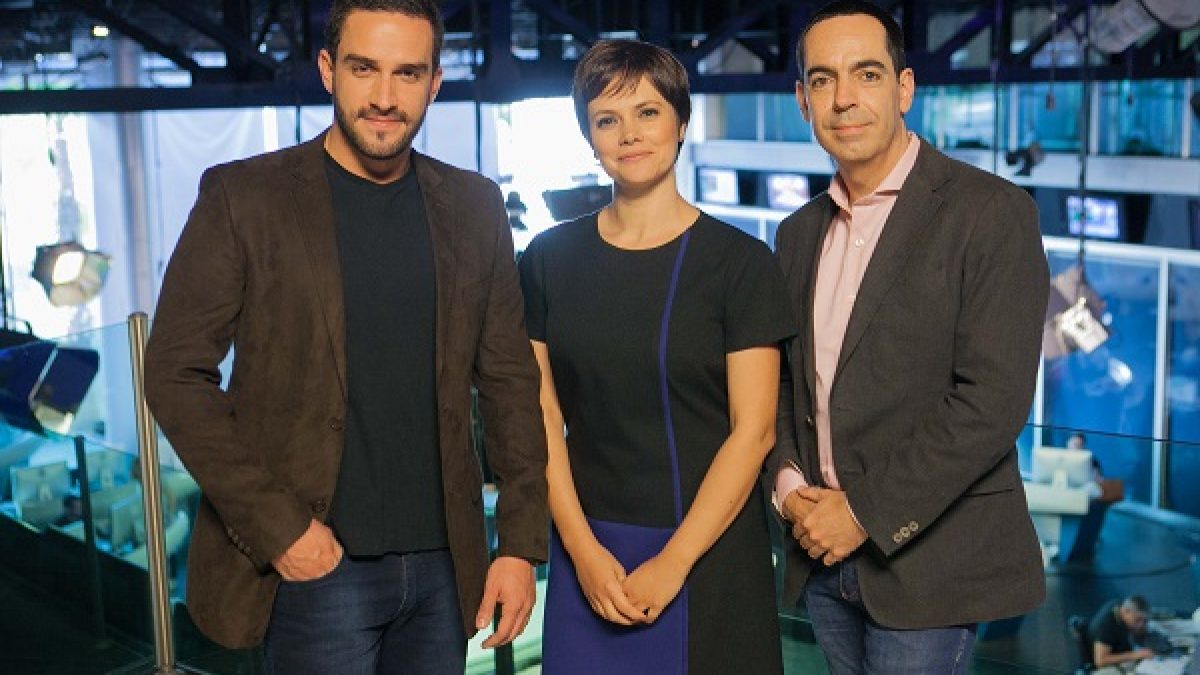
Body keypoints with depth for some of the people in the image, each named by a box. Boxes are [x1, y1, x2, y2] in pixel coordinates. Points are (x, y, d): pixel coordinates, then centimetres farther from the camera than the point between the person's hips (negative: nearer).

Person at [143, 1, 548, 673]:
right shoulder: (243, 196, -6)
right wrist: (276, 529, -12)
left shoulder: (473, 206, 5)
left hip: (445, 565, 4)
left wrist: (521, 543, 2)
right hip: (317, 565, -3)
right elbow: (176, 373, -7)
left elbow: (510, 379, 6)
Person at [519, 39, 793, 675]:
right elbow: (543, 414, 2)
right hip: (586, 546, 3)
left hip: (708, 547, -2)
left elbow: (753, 428, -9)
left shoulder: (740, 262, -6)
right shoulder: (550, 258, 3)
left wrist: (673, 563, -13)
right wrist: (583, 548, -8)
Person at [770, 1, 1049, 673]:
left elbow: (994, 398, -17)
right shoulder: (800, 232, 11)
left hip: (925, 560, -5)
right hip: (824, 551, 6)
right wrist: (789, 484, -3)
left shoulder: (990, 212, -10)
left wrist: (865, 513, -15)